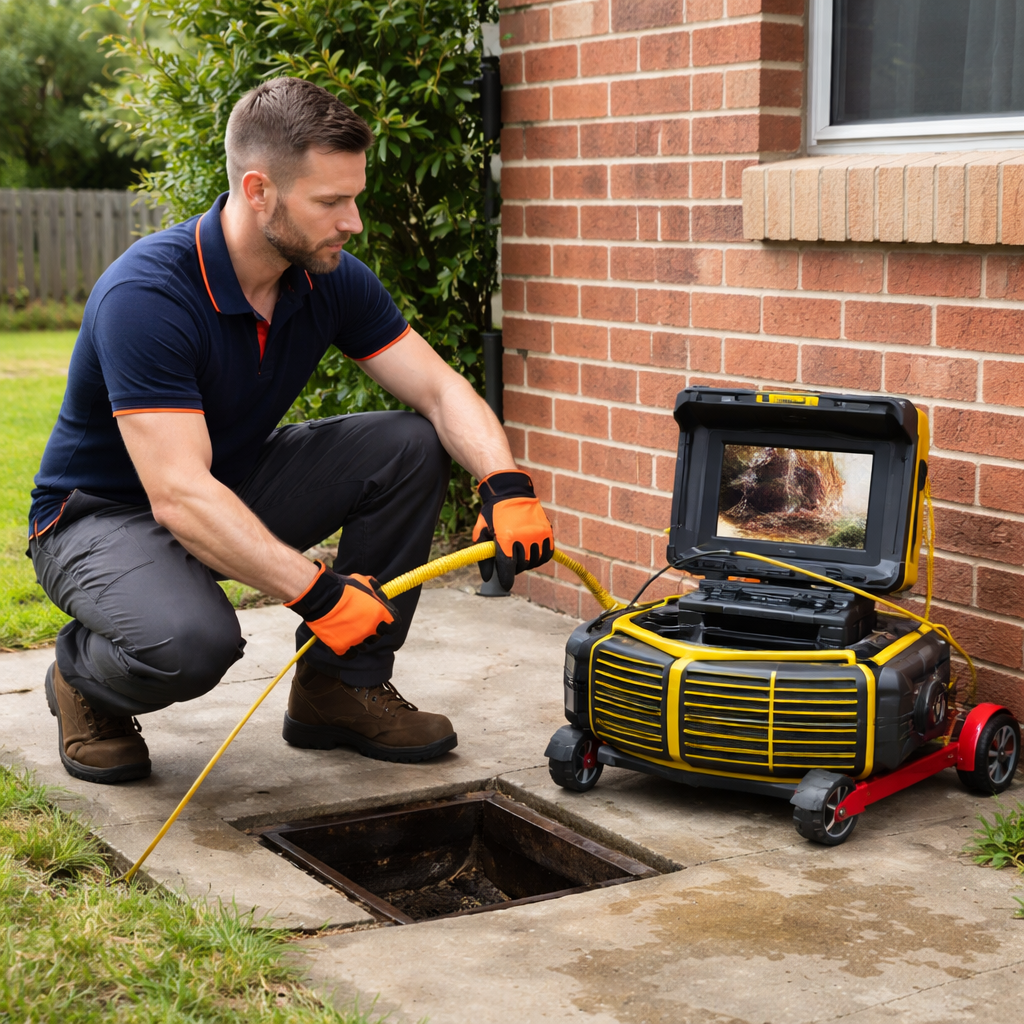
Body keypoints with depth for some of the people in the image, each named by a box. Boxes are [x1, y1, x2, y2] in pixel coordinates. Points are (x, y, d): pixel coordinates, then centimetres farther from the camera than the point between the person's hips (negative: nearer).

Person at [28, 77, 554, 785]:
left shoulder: (329, 278, -10)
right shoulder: (145, 295, -31)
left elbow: (441, 390, -8)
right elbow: (179, 497, -37)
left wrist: (506, 483, -28)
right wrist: (318, 592, -43)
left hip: (235, 488, 7)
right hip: (105, 514, -7)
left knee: (412, 447, -11)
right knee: (194, 642, -38)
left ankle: (342, 687, 1)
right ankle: (83, 677, 0)